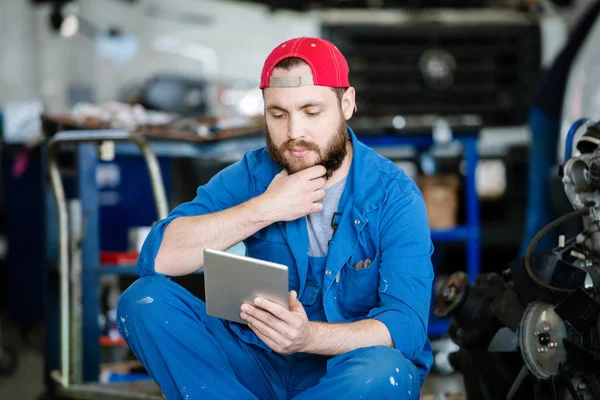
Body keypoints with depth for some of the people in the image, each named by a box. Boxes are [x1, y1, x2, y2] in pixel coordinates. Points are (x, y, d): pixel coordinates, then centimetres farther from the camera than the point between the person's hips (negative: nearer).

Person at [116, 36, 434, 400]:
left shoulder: (394, 196, -10)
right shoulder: (251, 175, -2)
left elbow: (407, 324, -21)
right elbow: (157, 257, -13)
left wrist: (308, 337, -40)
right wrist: (264, 209, -21)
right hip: (262, 365, 3)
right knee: (145, 301, -17)